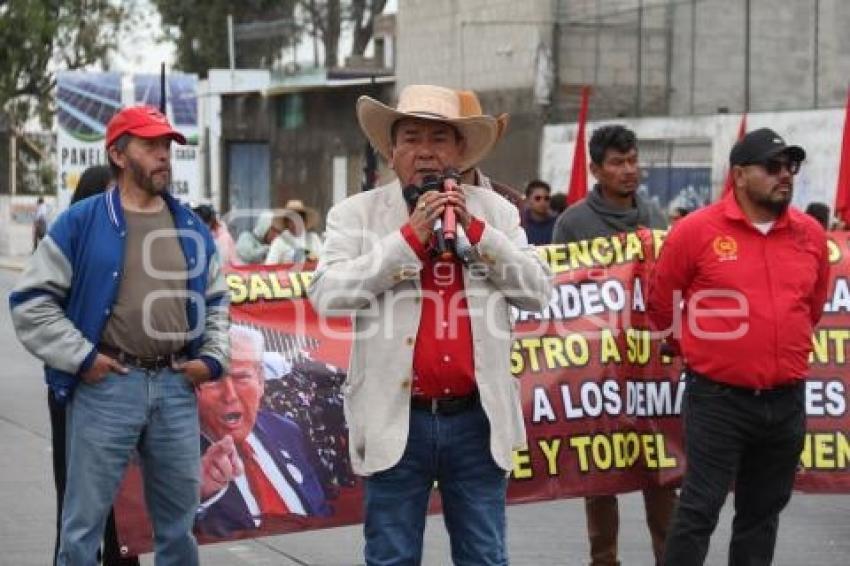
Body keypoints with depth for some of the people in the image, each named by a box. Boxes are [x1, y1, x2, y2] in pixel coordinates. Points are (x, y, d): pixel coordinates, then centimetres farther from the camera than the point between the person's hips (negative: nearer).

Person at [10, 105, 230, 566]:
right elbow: (32, 301, -5)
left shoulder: (192, 228, 12)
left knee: (178, 519, 13)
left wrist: (213, 357, 7)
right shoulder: (81, 223, -3)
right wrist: (80, 357, -10)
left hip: (177, 387, 4)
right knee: (85, 520, 1)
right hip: (106, 387, -4)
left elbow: (216, 301, 22)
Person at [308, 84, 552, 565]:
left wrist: (475, 231, -9)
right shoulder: (357, 214, 1)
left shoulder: (496, 212, 8)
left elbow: (538, 291, 2)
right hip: (397, 420, -2)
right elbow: (328, 295, -11)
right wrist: (410, 236, -15)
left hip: (476, 418, 2)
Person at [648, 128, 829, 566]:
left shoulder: (810, 234, 4)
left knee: (763, 512, 14)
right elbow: (660, 304, 3)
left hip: (786, 402, 5)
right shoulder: (696, 230, -9)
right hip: (718, 398, -5)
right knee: (700, 510, -5)